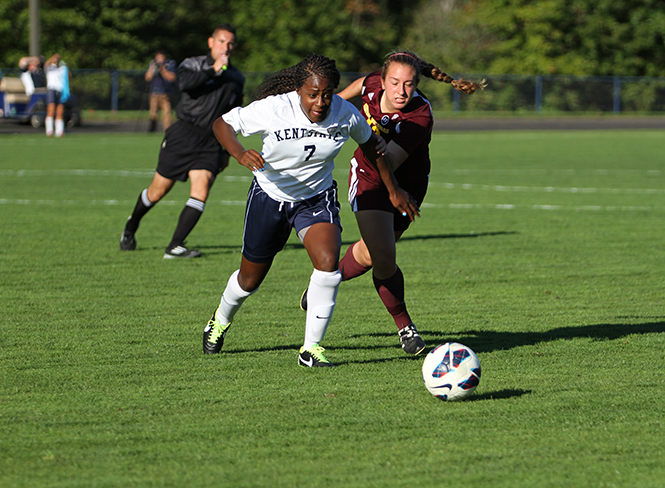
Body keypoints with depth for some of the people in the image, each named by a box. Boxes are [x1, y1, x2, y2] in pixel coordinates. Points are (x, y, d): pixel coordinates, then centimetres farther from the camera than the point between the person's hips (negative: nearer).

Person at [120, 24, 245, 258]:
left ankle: (175, 246, -16)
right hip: (183, 134, -3)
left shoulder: (237, 79, 15)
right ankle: (131, 226, 32)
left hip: (211, 142, 3)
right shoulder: (194, 64, 1)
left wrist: (227, 151, 23)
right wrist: (212, 70, -28)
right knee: (159, 190, 4)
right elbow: (184, 81, -23)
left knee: (201, 189, -17)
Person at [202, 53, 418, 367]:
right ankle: (221, 320, 48)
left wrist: (394, 191, 11)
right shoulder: (273, 109, -27)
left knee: (328, 263, -26)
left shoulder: (346, 115, -19)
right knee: (251, 278, 13)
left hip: (317, 199, 1)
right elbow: (223, 124, -17)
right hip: (270, 197, -1)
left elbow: (369, 143, 3)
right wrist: (240, 154, -37)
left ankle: (311, 348, -13)